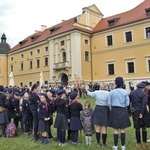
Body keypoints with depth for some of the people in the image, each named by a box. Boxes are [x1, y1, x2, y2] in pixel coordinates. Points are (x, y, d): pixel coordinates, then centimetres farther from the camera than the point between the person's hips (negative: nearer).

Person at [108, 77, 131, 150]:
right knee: (122, 129, 12)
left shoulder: (111, 92, -7)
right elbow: (127, 104, -4)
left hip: (114, 111, 0)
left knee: (116, 130, 9)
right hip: (123, 111, 0)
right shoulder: (125, 92, -7)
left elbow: (109, 103, -5)